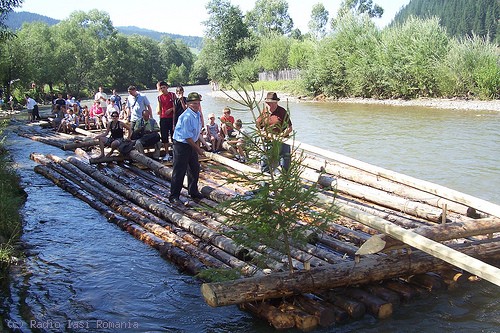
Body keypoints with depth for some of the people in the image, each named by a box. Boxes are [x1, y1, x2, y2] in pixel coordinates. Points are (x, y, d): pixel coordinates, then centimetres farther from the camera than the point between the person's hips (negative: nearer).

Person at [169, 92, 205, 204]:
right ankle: (174, 196, 6)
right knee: (179, 171, -3)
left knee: (195, 169, 17)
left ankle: (193, 191, 34)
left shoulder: (197, 114, 5)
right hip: (181, 145, -9)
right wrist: (198, 149, -16)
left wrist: (197, 147, 14)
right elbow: (187, 137, -23)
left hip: (191, 144, 9)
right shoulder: (187, 117, -24)